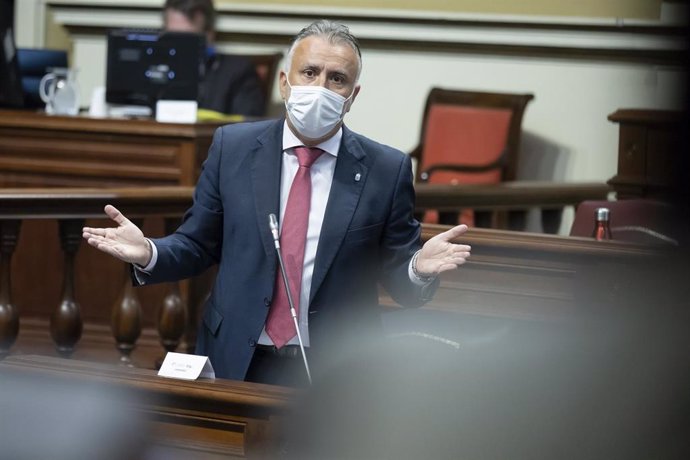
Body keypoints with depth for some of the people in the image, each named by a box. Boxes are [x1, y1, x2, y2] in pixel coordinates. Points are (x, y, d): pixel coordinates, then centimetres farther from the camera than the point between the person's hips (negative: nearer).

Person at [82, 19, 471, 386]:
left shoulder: (387, 170, -4)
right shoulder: (232, 147, 0)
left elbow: (401, 282, -1)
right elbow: (197, 246, 6)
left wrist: (419, 269, -23)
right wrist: (149, 254, -13)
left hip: (337, 378, -1)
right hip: (235, 365, 1)